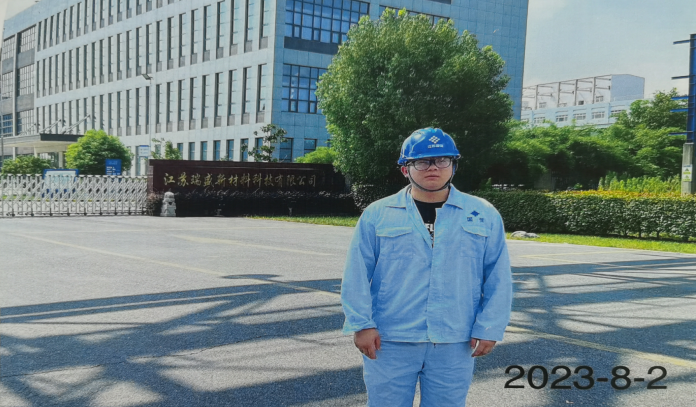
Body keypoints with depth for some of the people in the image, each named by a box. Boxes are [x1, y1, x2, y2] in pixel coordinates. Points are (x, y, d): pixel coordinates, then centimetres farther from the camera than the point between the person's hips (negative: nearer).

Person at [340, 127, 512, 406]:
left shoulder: (484, 216, 5)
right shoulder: (377, 215, 1)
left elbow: (498, 279, 5)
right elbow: (357, 275, 0)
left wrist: (488, 328, -1)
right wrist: (361, 324, -7)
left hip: (454, 344, 1)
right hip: (389, 341, -1)